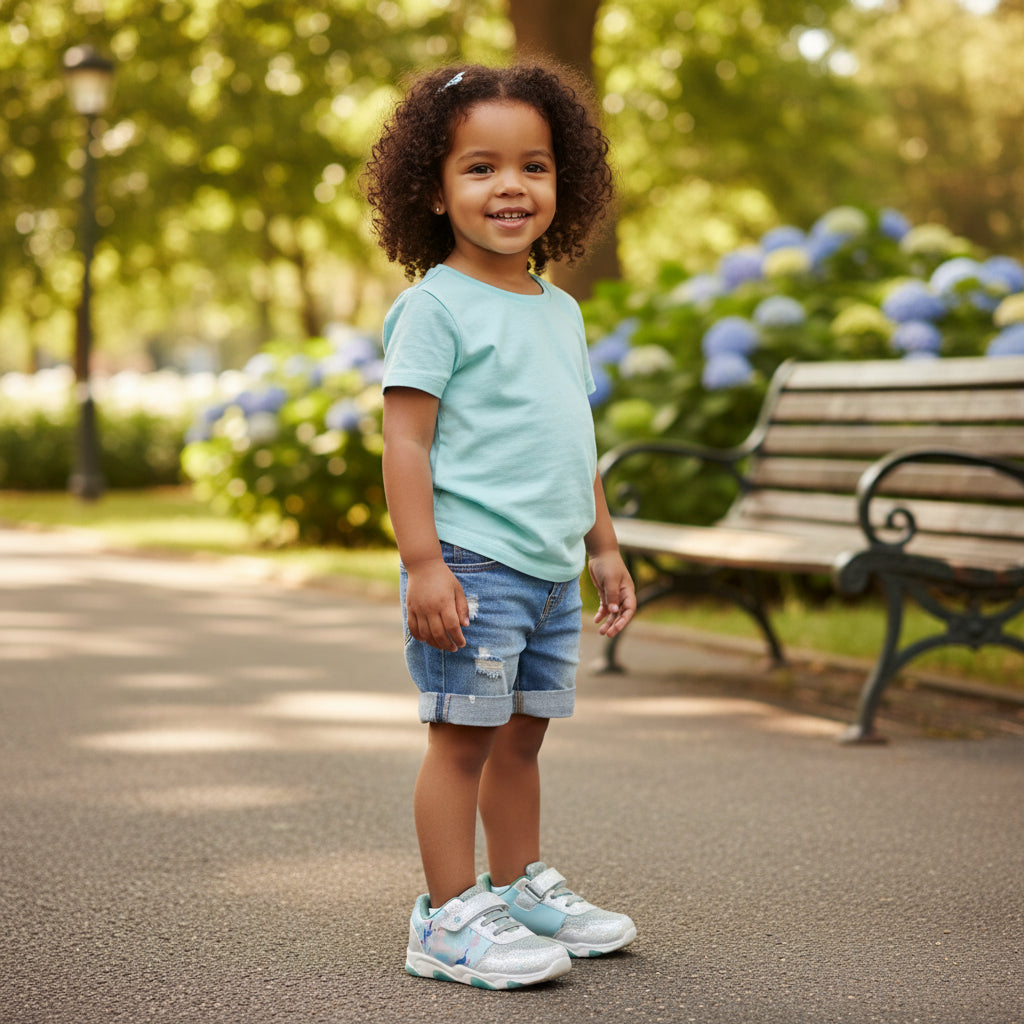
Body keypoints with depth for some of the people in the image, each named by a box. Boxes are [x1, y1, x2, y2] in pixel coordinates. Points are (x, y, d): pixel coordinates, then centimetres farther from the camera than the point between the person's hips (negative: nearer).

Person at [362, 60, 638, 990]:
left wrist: (605, 546, 23)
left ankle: (521, 890, 28)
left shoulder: (561, 312, 15)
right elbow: (406, 439, -13)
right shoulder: (435, 305, -9)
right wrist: (425, 563, -20)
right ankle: (449, 921, 5)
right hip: (472, 565, -7)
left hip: (551, 572, 7)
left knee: (522, 735, 16)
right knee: (465, 735, -3)